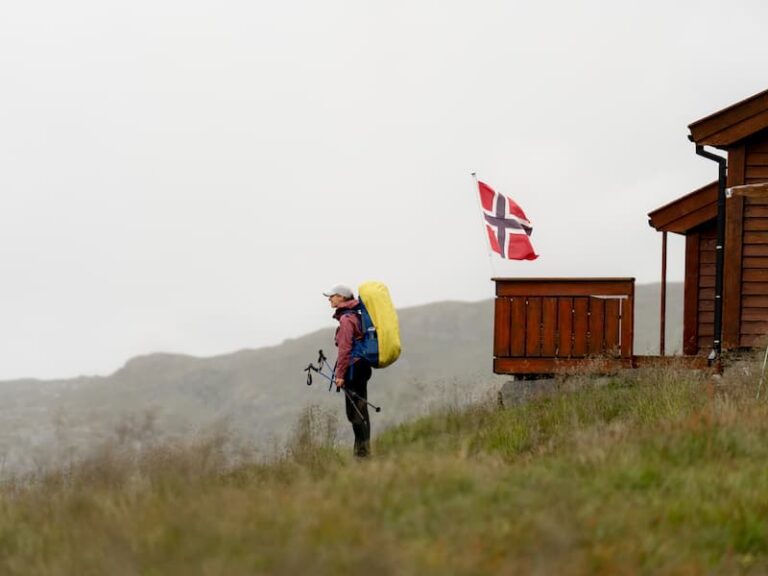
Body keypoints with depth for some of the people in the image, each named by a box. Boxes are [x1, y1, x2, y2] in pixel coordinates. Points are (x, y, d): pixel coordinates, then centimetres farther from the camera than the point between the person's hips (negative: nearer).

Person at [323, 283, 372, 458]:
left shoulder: (346, 319, -14)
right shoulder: (355, 316, 15)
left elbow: (345, 349, -17)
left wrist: (340, 374, -14)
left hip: (353, 369, -10)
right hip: (361, 366, 10)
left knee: (355, 413, -7)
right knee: (360, 411, 12)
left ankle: (362, 453, -6)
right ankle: (363, 451, 15)